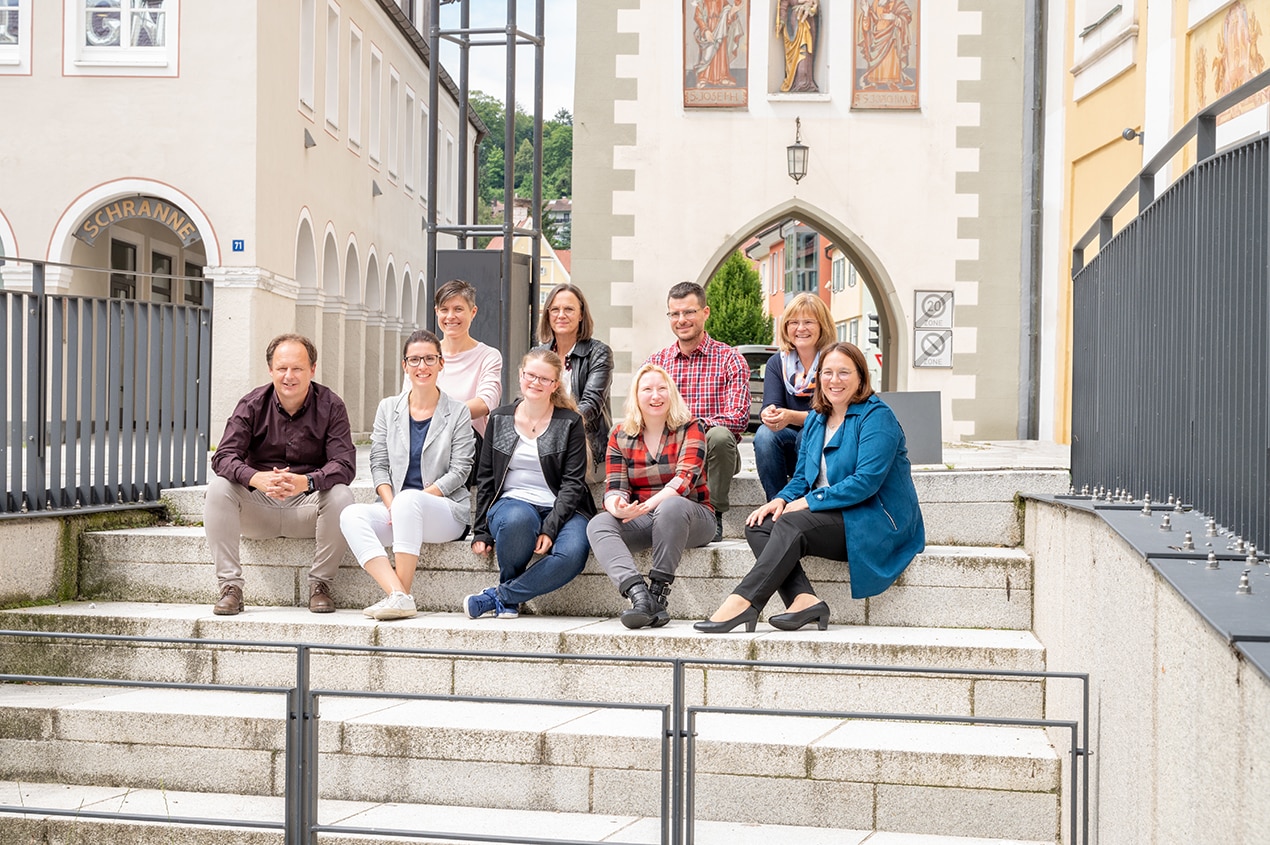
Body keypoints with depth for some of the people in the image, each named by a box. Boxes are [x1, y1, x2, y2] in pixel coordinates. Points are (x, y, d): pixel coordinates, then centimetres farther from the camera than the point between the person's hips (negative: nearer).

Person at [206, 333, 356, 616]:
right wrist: (257, 478, -37)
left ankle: (320, 583, -12)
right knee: (218, 487, -24)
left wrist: (305, 482, -38)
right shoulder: (252, 405, -2)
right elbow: (224, 457, -14)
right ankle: (230, 586, -20)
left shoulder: (330, 406, -5)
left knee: (341, 495, -30)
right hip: (258, 508, 1)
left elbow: (345, 465, -17)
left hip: (307, 507, -1)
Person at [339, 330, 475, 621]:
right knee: (351, 516, -27)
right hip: (396, 508, 4)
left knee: (409, 499, -37)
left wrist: (404, 503, -13)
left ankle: (402, 594, -34)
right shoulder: (388, 408, 14)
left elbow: (459, 472, -3)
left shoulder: (457, 413, 4)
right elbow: (379, 464, 9)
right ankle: (399, 596, -41)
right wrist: (391, 504, -11)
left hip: (447, 512, -4)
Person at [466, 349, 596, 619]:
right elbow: (485, 478, 13)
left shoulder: (570, 423, 4)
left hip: (561, 509, -1)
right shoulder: (500, 419, 12)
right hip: (512, 503, 1)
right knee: (517, 519, -39)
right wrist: (482, 532, 3)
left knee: (572, 554, -35)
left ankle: (500, 596, -17)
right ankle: (511, 600, -14)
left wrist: (550, 528, -16)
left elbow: (573, 483, -3)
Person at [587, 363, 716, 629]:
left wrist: (647, 506, -34)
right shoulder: (620, 437, 8)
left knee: (671, 507, -38)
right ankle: (639, 594, -45)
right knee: (598, 525, -26)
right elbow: (614, 487, -1)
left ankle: (658, 593, -33)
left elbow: (685, 479, -17)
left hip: (690, 517, -3)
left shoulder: (690, 429, -2)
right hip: (640, 520, 3)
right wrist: (618, 507, -28)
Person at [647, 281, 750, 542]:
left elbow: (738, 418, -11)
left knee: (719, 435, -35)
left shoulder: (729, 359, 1)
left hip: (712, 454, -1)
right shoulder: (656, 362, 13)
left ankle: (714, 515, -17)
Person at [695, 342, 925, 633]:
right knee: (759, 526, -13)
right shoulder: (816, 420, 15)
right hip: (833, 518, 8)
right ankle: (804, 599, -30)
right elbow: (802, 477, 17)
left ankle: (743, 602, -32)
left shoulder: (875, 416, -9)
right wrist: (782, 499, -6)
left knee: (792, 525, -29)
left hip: (875, 522, -8)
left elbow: (866, 481, -19)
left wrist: (809, 501, -18)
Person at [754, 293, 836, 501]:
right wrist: (768, 414, -35)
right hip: (788, 445, 3)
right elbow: (771, 405, -9)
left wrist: (791, 417, -36)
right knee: (765, 434, -27)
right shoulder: (777, 363, 5)